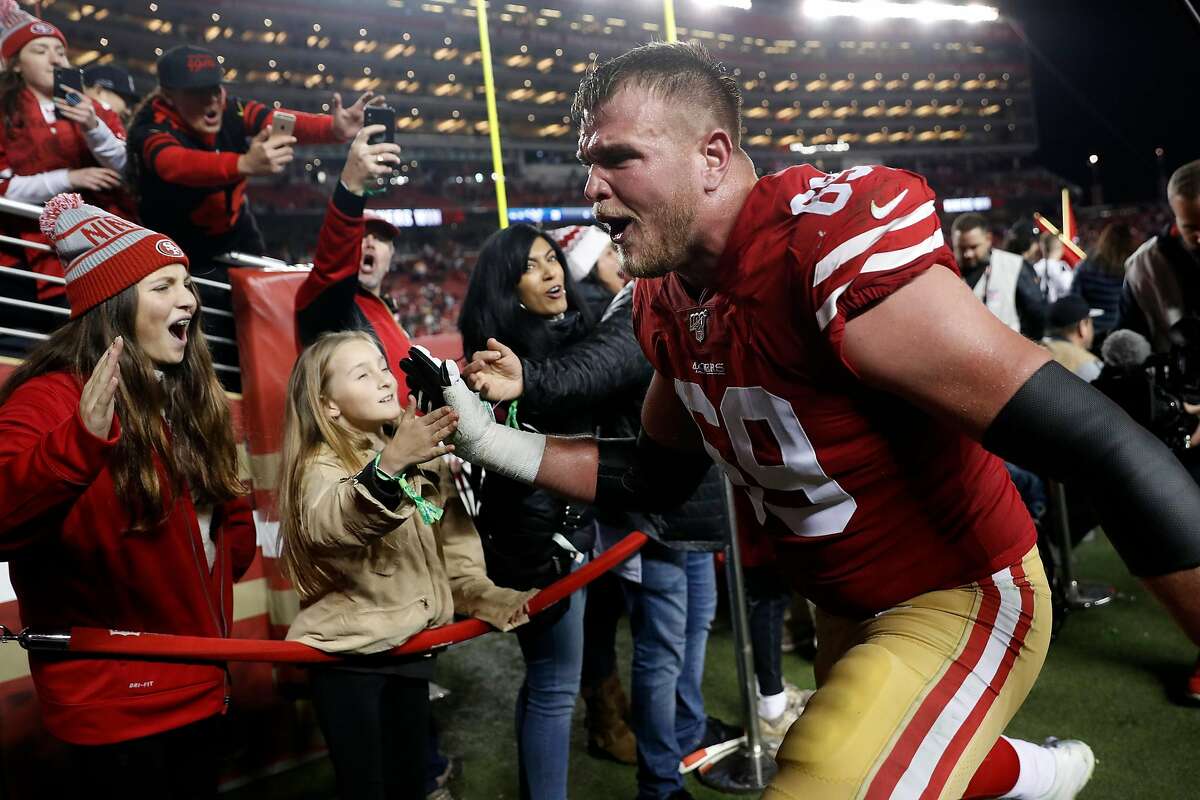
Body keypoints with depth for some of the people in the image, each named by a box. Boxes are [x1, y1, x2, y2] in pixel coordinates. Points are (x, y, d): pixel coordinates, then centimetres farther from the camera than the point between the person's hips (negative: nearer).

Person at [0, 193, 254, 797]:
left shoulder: (191, 397, 9)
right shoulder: (51, 397, -15)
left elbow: (228, 509, 20)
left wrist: (219, 572, 3)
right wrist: (82, 440, -45)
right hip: (111, 699, -7)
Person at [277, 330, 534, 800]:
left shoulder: (424, 460, 7)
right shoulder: (322, 465, -13)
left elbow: (455, 556, 9)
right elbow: (327, 523, -38)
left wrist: (493, 601, -8)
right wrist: (388, 466, -55)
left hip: (413, 646, 6)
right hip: (348, 653, -5)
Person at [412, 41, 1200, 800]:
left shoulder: (832, 245, -31)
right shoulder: (670, 304, -4)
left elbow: (1096, 443, -32)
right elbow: (660, 475, 8)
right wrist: (499, 443, -2)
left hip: (957, 601, -8)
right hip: (848, 611, 9)